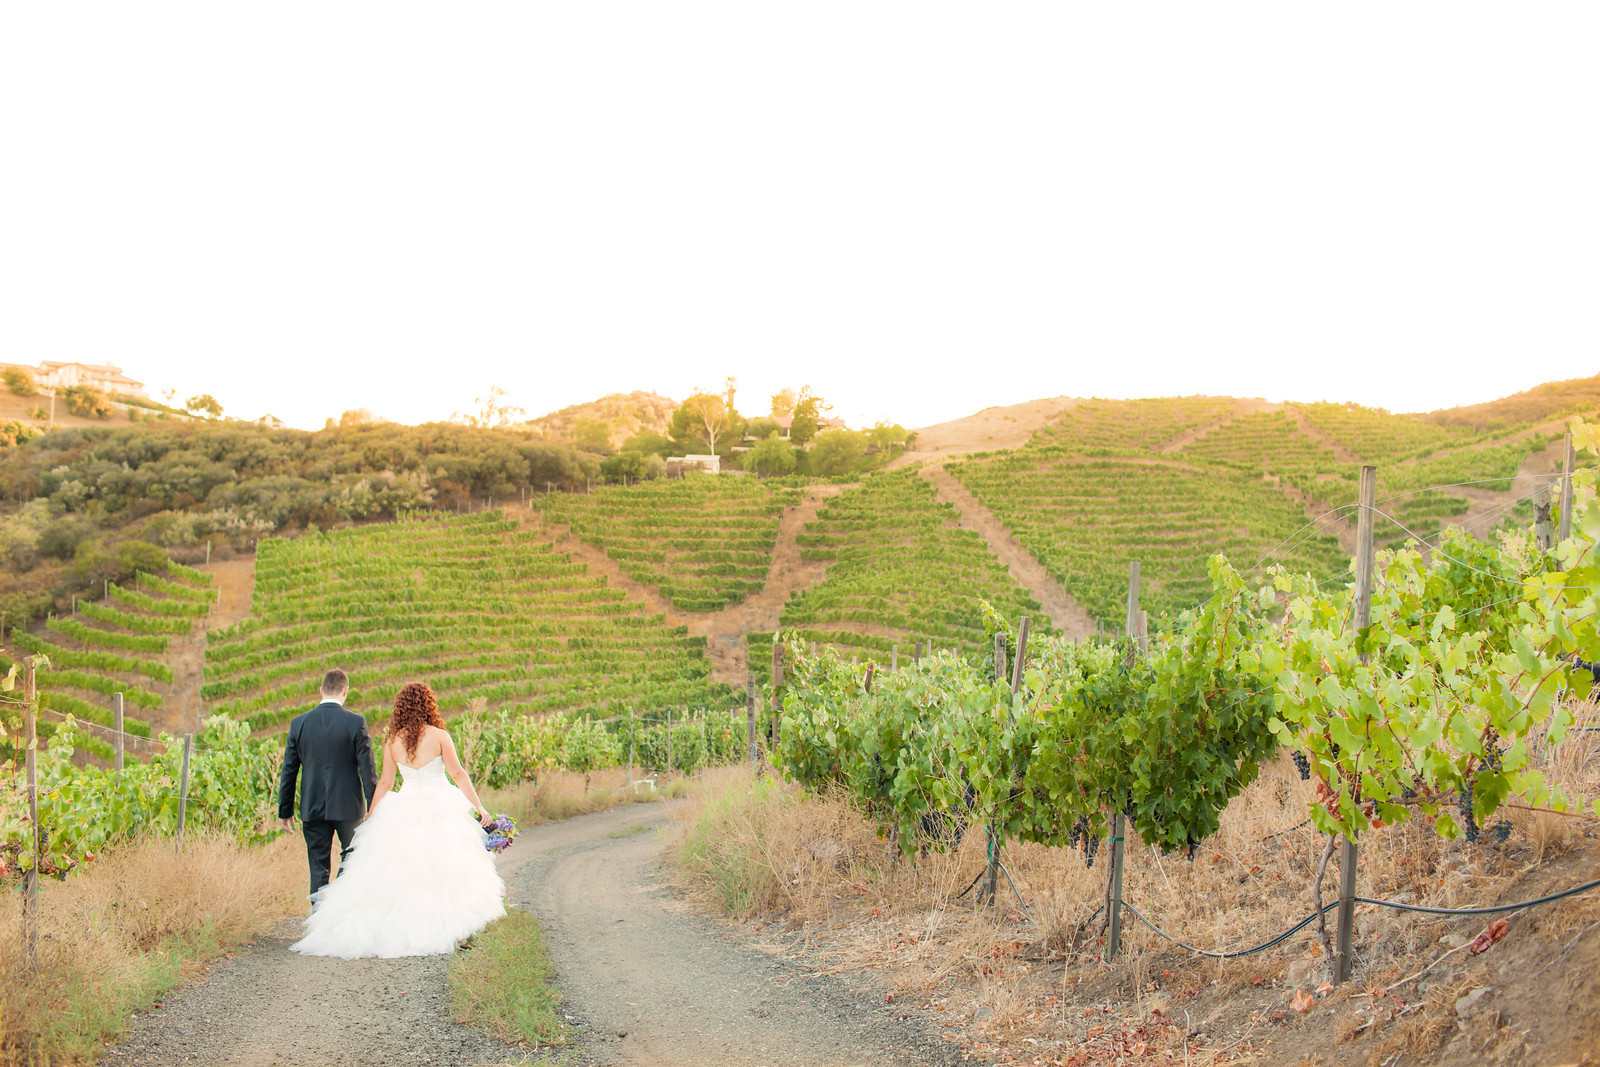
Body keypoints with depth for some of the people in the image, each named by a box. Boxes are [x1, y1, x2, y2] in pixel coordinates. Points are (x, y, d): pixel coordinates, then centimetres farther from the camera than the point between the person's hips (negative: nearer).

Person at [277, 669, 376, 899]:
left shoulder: (299, 723, -1)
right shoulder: (355, 723, -9)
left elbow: (288, 771, 4)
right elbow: (367, 769, -8)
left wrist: (285, 810, 12)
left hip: (312, 809, 2)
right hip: (347, 807, -2)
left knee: (318, 869, 8)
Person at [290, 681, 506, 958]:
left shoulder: (392, 741, 1)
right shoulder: (439, 736, -7)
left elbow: (385, 782, 4)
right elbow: (458, 774, -8)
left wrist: (370, 816, 13)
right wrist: (479, 807, -6)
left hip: (406, 810, 3)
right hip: (439, 809, -3)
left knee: (398, 874, 7)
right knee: (442, 872, 4)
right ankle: (441, 930, 1)